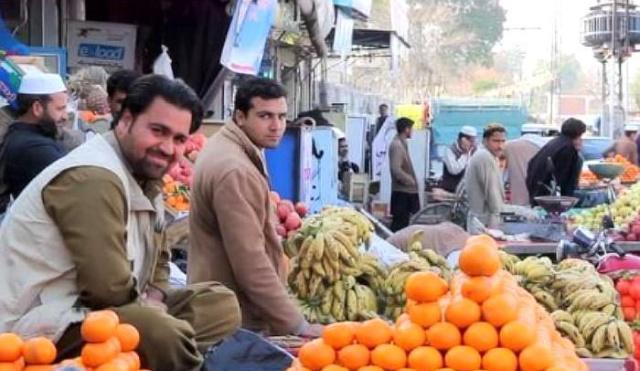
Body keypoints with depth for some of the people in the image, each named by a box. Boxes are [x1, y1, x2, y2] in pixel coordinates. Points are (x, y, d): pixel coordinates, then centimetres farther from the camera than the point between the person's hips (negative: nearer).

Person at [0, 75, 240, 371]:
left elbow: (158, 259, 20)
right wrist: (150, 304, -5)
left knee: (221, 304, 6)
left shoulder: (146, 175, 11)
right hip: (45, 328, -10)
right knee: (166, 335, -34)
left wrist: (153, 299, -1)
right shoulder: (93, 177, -20)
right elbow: (108, 288, -25)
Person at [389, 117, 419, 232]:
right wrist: (411, 181, -16)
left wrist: (412, 181, 11)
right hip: (402, 192, -10)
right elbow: (396, 170, -25)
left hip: (406, 191, 10)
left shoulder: (402, 143, 13)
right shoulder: (396, 145, -17)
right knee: (399, 225, -7)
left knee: (403, 222, 13)